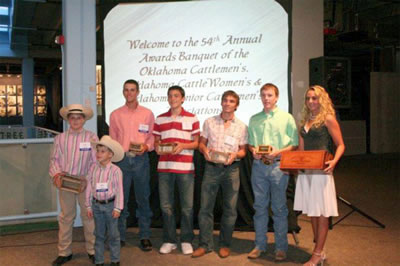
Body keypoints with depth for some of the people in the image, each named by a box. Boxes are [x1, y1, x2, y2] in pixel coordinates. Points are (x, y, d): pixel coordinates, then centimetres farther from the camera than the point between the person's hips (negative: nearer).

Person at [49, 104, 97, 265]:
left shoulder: (91, 137, 1)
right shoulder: (60, 138, 6)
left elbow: (96, 161, -1)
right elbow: (54, 159, 5)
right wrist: (56, 174, -11)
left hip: (84, 181, -1)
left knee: (88, 215, 6)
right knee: (66, 216, 10)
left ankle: (92, 250, 19)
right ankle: (64, 252, 21)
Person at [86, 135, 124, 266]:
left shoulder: (115, 170, -12)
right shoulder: (93, 168, -1)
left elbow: (119, 190, -10)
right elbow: (89, 188, 4)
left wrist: (117, 208, -11)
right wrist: (88, 206, 4)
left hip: (110, 204, -3)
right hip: (97, 205, 3)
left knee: (113, 234, 7)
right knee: (99, 234, 12)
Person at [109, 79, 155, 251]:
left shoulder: (147, 113, 6)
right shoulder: (115, 114, 9)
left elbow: (152, 137, 6)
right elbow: (112, 140, 10)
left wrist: (146, 146, -13)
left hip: (141, 159, -1)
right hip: (122, 159, 1)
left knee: (143, 198, 3)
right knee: (121, 198, 4)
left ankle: (145, 236, 12)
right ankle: (120, 236, 16)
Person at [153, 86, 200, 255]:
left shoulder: (192, 118, 3)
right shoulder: (160, 119, 11)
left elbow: (196, 142, 3)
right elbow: (156, 141, 15)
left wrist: (183, 146, -15)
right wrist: (157, 147, -8)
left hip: (185, 167, -2)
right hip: (164, 167, 3)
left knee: (187, 206, 3)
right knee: (166, 205, 7)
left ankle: (186, 241, 18)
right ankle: (169, 240, 20)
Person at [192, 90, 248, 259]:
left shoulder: (241, 126, 5)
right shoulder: (209, 122, 6)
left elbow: (243, 151, 7)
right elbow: (201, 143, 9)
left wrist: (235, 154, -15)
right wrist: (205, 150, -13)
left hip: (231, 169, 0)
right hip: (211, 168, 0)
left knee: (229, 208, 6)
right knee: (206, 207, 1)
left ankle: (225, 244, 21)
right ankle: (205, 244, 12)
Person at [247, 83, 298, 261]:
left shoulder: (287, 118, 3)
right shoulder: (254, 119, 13)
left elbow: (294, 145, 1)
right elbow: (249, 143, 18)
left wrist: (278, 152, -14)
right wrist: (253, 150, -4)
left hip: (278, 165, -3)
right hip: (259, 165, 3)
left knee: (279, 208, 3)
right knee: (260, 206, 9)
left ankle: (281, 247, 14)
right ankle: (260, 245, 20)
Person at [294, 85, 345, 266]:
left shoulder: (328, 119, -4)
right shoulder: (305, 121, 14)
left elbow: (340, 145, -6)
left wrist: (334, 161, -23)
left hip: (321, 170, -7)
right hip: (305, 171, 7)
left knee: (322, 213, 1)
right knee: (312, 211, 12)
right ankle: (319, 250, 24)